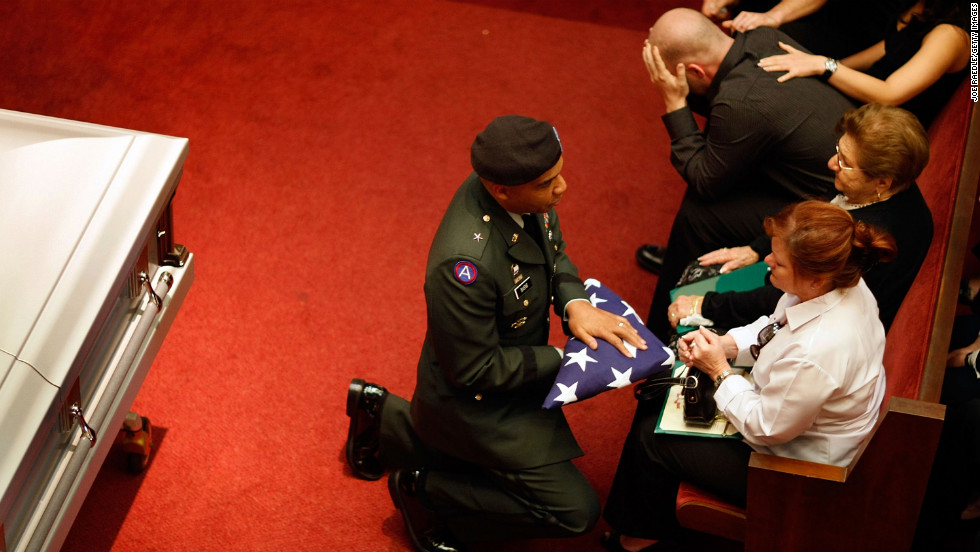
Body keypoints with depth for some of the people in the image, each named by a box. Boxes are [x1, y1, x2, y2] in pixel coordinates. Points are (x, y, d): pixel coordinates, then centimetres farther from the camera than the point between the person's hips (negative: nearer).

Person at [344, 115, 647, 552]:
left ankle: (388, 421, 34)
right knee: (575, 511, -3)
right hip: (477, 399, -9)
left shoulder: (515, 188, -16)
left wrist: (574, 302, -16)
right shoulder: (464, 263, -40)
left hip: (510, 366, 9)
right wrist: (563, 359, -21)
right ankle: (424, 488, 7)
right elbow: (474, 370, -27)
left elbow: (553, 249, 4)